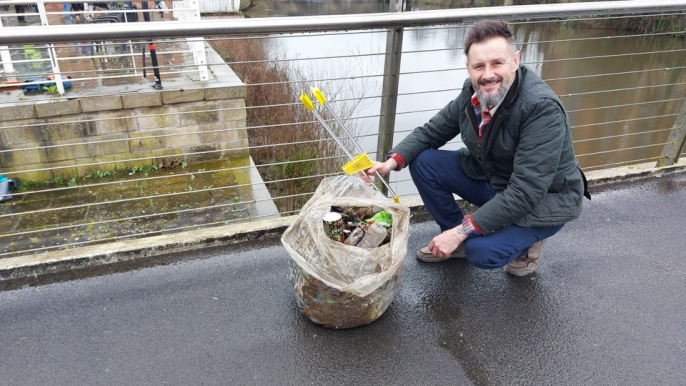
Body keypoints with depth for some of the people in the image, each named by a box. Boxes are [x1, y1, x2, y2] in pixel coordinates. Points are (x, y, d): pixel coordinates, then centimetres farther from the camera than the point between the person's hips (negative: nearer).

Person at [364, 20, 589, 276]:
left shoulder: (542, 108, -31)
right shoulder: (473, 92, -10)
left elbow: (525, 194, -33)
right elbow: (430, 132, 2)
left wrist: (462, 231, -32)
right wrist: (391, 162, -18)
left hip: (545, 200, -6)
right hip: (490, 178, 7)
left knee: (482, 252, -29)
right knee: (422, 161, -9)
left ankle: (526, 241, 6)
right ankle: (455, 241, 9)